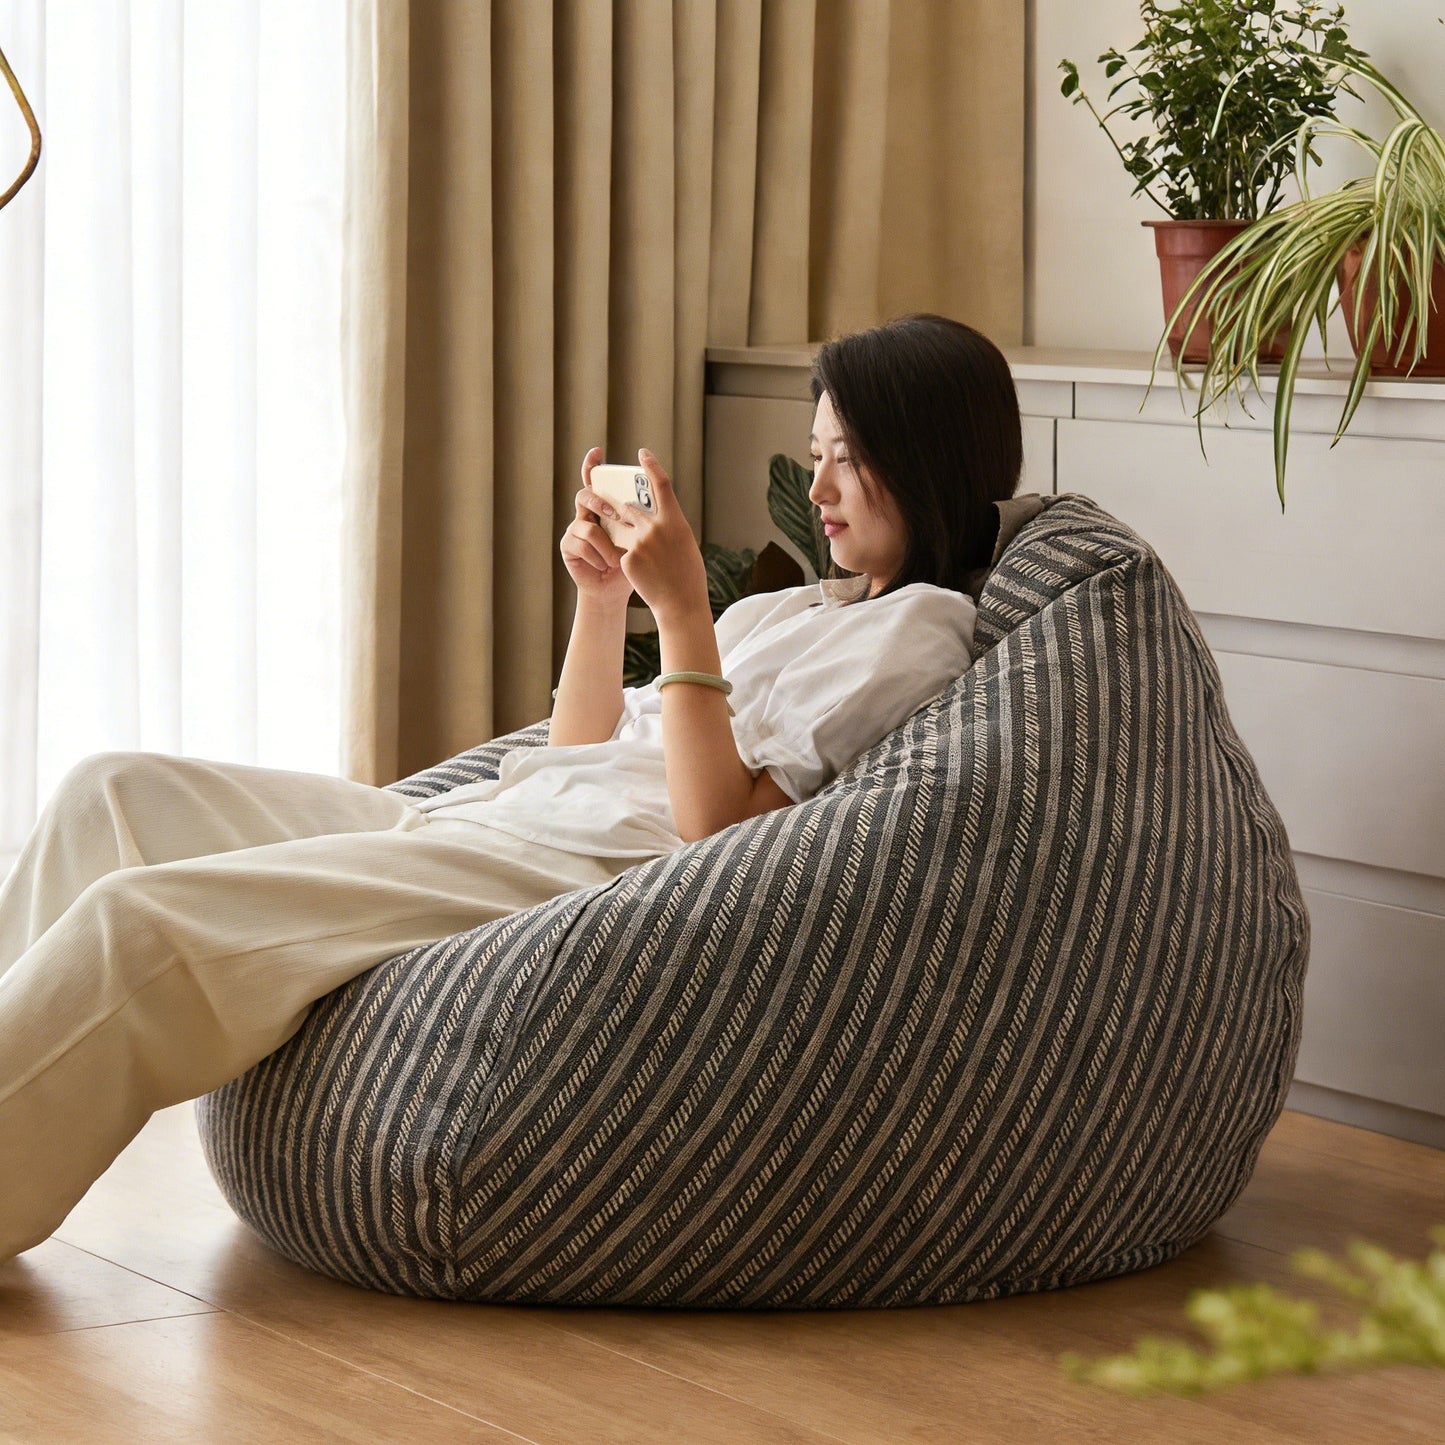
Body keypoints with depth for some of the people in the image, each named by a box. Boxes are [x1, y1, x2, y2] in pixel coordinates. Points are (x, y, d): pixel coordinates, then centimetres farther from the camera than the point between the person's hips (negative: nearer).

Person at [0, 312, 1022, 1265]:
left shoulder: (920, 628, -1)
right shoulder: (791, 610, 26)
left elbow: (716, 822, -13)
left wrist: (682, 607, -13)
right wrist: (603, 597, 13)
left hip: (580, 874, -10)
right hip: (480, 826, 10)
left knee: (136, 918, -22)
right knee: (116, 795, 0)